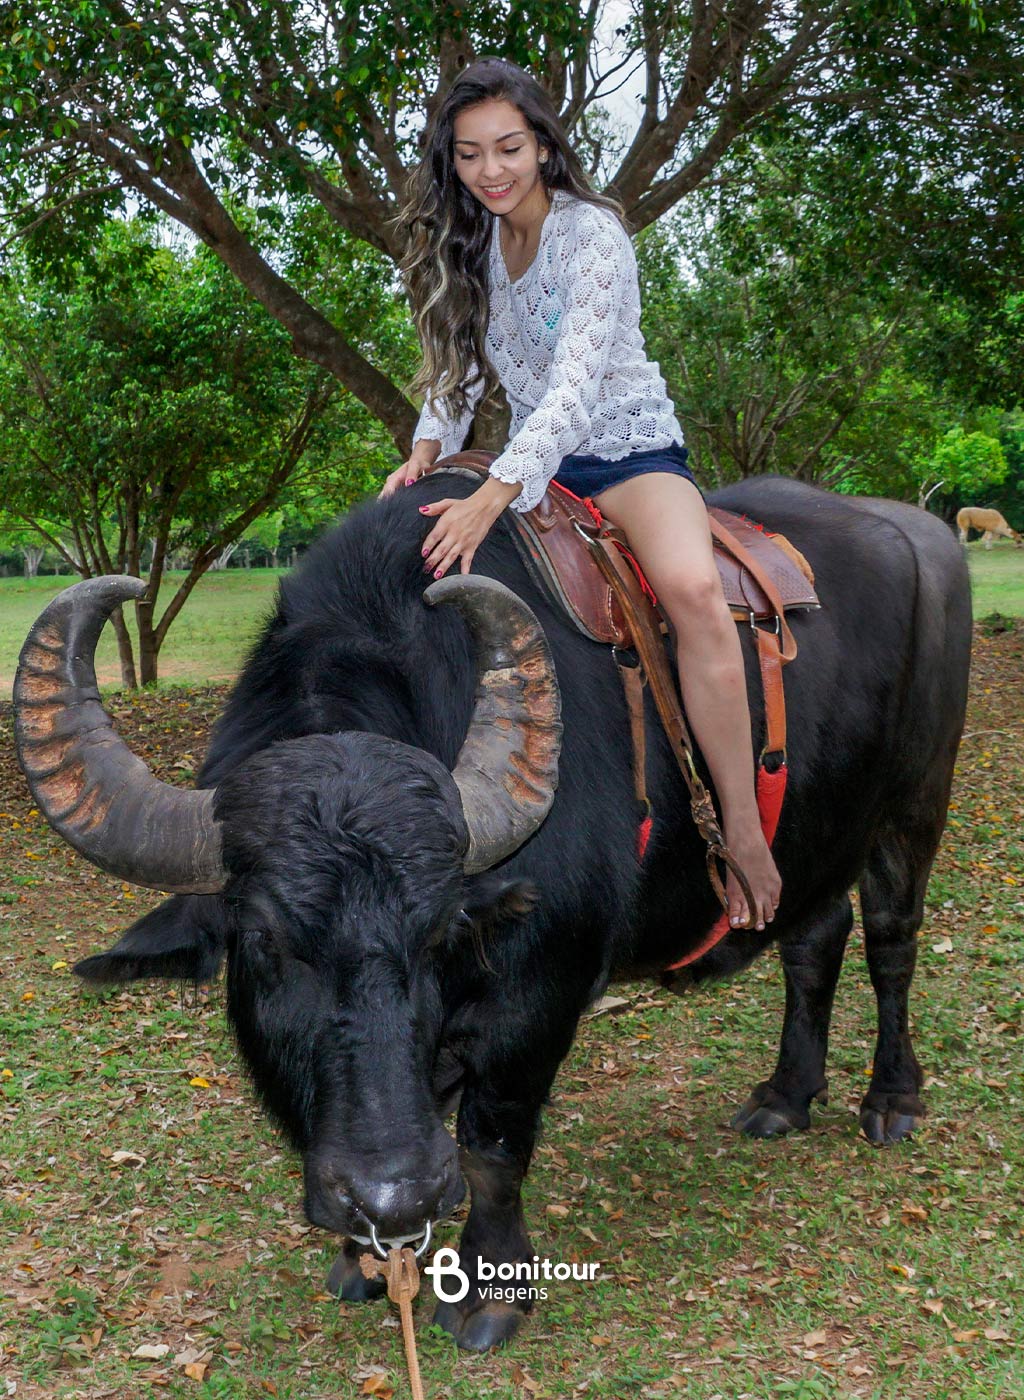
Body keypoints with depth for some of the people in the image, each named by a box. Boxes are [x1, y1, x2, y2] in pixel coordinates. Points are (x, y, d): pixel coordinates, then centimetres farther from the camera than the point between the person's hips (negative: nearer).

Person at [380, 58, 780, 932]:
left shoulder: (593, 235, -17)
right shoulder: (472, 241, 3)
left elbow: (576, 386, -27)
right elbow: (459, 363, 13)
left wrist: (493, 498, -38)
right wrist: (429, 451, -6)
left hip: (632, 451, -6)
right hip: (536, 459, 6)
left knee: (693, 588, -35)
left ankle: (745, 833, -30)